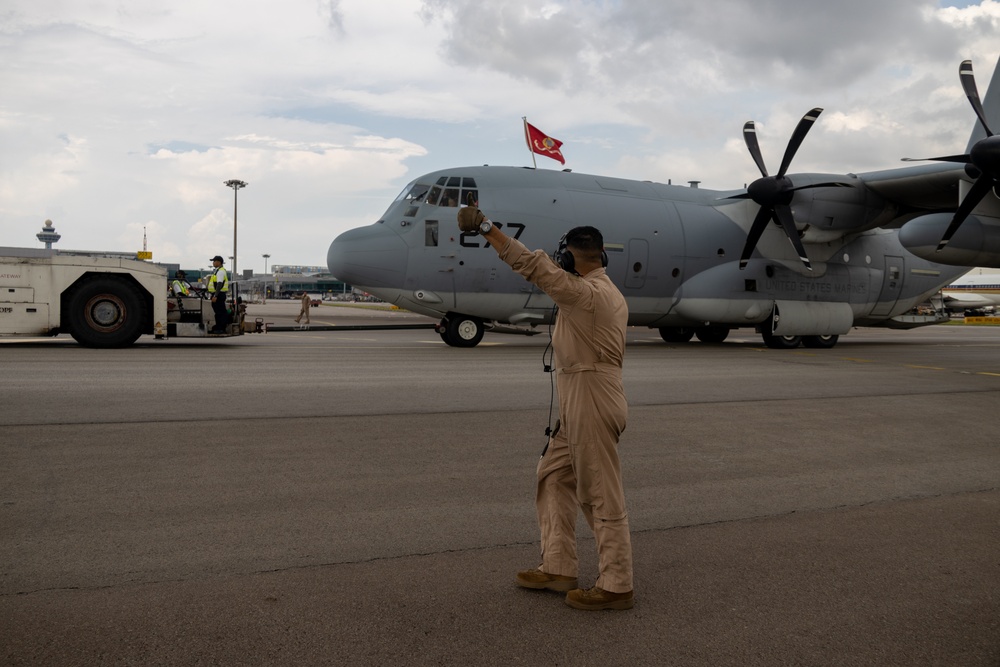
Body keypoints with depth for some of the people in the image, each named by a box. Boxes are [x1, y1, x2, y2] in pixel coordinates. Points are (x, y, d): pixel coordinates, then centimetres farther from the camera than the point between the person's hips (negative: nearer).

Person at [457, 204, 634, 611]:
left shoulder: (585, 292, -17)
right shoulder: (610, 293, 14)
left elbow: (531, 264, -20)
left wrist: (486, 228, -15)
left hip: (590, 398, -10)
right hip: (578, 402, 10)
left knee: (602, 494, -3)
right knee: (553, 476, 15)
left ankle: (616, 586, 8)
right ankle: (558, 569, 21)